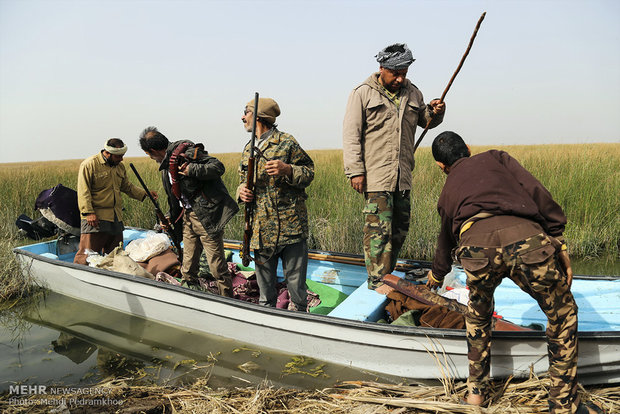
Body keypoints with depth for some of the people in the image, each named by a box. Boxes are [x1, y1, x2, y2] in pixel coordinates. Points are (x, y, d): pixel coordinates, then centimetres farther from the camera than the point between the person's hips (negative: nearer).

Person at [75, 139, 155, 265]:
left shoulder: (120, 166, 15)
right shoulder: (89, 164, -7)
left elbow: (127, 187, 23)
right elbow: (83, 191, -12)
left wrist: (145, 194, 8)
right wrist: (88, 212, -21)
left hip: (116, 217, 7)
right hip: (95, 217, -7)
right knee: (87, 254, -7)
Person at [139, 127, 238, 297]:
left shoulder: (186, 151, -12)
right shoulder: (166, 163, 17)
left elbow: (218, 167, -19)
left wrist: (192, 169, -24)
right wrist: (170, 217, 24)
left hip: (207, 217, -9)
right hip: (188, 218, 9)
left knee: (217, 268, -4)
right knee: (188, 269, 13)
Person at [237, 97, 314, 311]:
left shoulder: (286, 142, -2)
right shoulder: (248, 149, 16)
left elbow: (309, 173, -2)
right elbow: (243, 179, 25)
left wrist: (287, 169, -20)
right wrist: (242, 191, 2)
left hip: (290, 224, -6)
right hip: (261, 227, 6)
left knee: (295, 277, 1)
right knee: (264, 277, 15)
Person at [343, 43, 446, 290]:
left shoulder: (412, 93, 15)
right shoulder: (363, 93, -1)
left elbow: (425, 121, 29)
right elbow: (351, 135, -5)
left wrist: (435, 112, 4)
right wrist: (355, 171, -12)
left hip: (403, 177, 6)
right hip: (375, 176, -6)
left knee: (399, 230, 12)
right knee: (378, 230, -9)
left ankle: (386, 279, 26)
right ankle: (377, 283, -1)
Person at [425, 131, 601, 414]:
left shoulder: (447, 192, 38)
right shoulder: (494, 157, 33)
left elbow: (446, 242, 53)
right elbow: (535, 192, 15)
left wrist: (436, 276, 72)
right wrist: (558, 241, 15)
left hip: (477, 245, 2)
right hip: (526, 239, -1)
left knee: (478, 314, 35)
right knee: (563, 315, 26)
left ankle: (476, 391, 40)